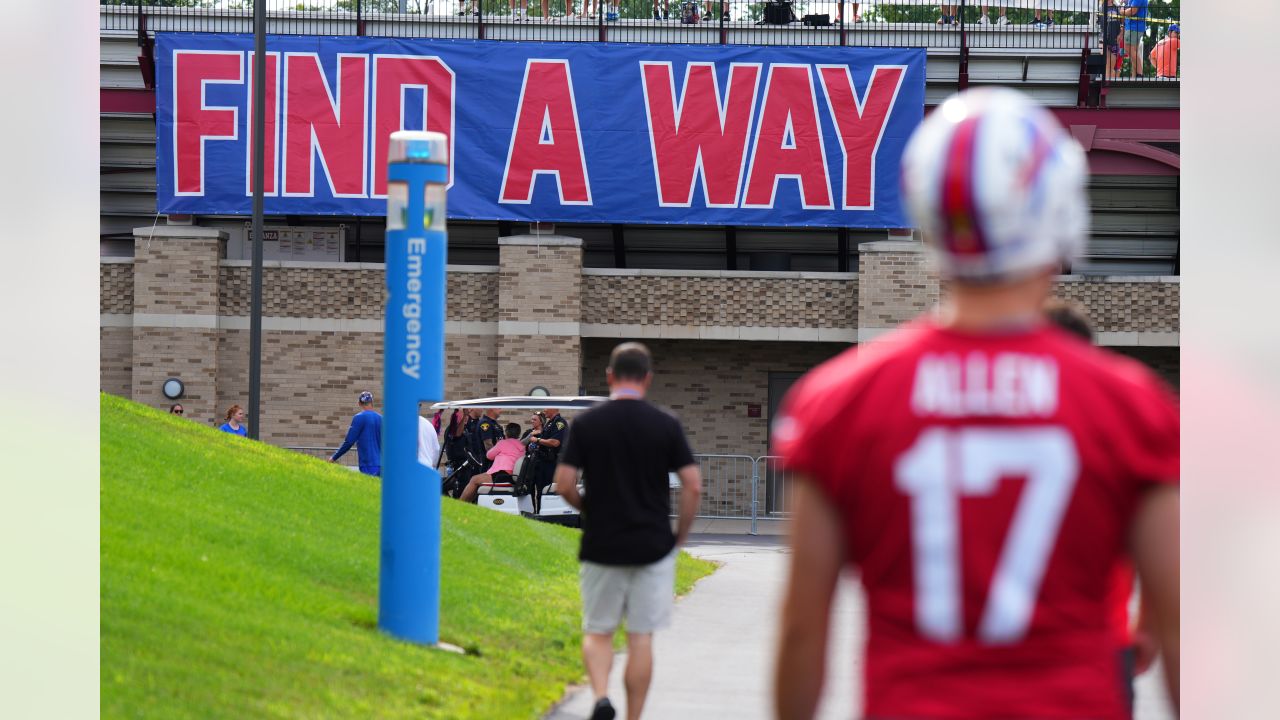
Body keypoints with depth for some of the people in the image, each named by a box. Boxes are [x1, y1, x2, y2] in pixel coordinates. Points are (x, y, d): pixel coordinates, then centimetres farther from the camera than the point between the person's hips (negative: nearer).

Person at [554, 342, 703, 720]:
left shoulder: (586, 424, -3)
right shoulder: (666, 425, -4)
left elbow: (564, 484, -6)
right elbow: (693, 486, -5)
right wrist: (680, 536, 7)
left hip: (601, 546, 0)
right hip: (653, 547, 0)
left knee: (597, 632, 11)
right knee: (641, 638, 6)